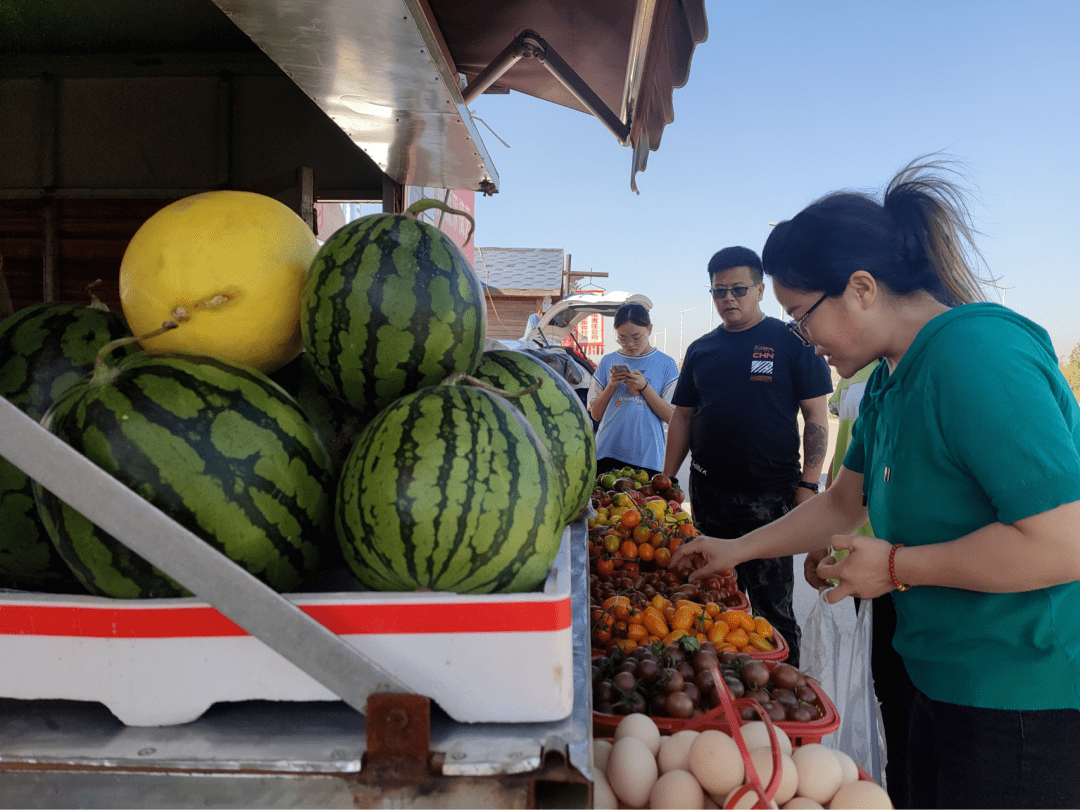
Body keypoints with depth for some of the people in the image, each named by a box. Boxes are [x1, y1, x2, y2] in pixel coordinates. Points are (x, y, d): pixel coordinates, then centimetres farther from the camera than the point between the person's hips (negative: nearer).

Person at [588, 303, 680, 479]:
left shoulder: (666, 364, 2)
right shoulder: (608, 362, 8)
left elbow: (671, 416, -3)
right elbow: (595, 414, 8)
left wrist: (644, 386, -12)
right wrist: (611, 385, -7)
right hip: (607, 454, 2)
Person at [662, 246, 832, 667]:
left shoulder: (792, 343, -2)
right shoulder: (701, 349, 11)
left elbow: (816, 418, -4)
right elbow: (683, 417, 14)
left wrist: (808, 485, -12)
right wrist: (666, 481, 7)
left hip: (770, 495, -4)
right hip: (707, 491, 5)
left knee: (772, 605, -1)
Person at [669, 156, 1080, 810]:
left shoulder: (978, 355, -24)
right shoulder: (892, 376, 8)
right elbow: (846, 501, 18)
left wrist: (897, 566, -19)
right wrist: (737, 549, 18)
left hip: (1026, 701, -9)